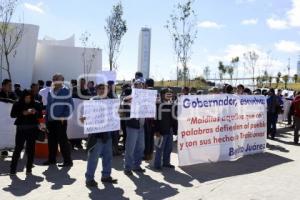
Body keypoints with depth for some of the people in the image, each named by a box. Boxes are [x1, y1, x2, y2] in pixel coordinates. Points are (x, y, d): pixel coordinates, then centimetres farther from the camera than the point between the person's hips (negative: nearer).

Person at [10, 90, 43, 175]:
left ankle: (29, 169, 13)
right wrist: (23, 113, -20)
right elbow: (12, 114, -7)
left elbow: (40, 115, 6)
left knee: (31, 149, 5)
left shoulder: (36, 104, 3)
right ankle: (13, 169, 7)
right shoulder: (17, 104, 0)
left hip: (33, 129, 2)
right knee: (18, 148, -3)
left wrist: (35, 112, -15)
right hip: (21, 129, -1)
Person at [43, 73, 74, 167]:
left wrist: (64, 117, -15)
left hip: (60, 120, -6)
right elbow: (48, 104, 18)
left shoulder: (66, 91, -6)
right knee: (51, 140, 13)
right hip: (50, 120, 6)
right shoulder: (51, 91, 13)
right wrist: (46, 117, 12)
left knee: (62, 140, -3)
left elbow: (70, 105, -10)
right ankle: (51, 159, 26)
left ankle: (68, 161, 4)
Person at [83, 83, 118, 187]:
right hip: (96, 134, -7)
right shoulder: (93, 100, -6)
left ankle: (106, 176, 26)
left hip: (107, 133, 7)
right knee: (93, 157, -2)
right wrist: (84, 118, -33)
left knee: (108, 156, 13)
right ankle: (89, 178, 8)